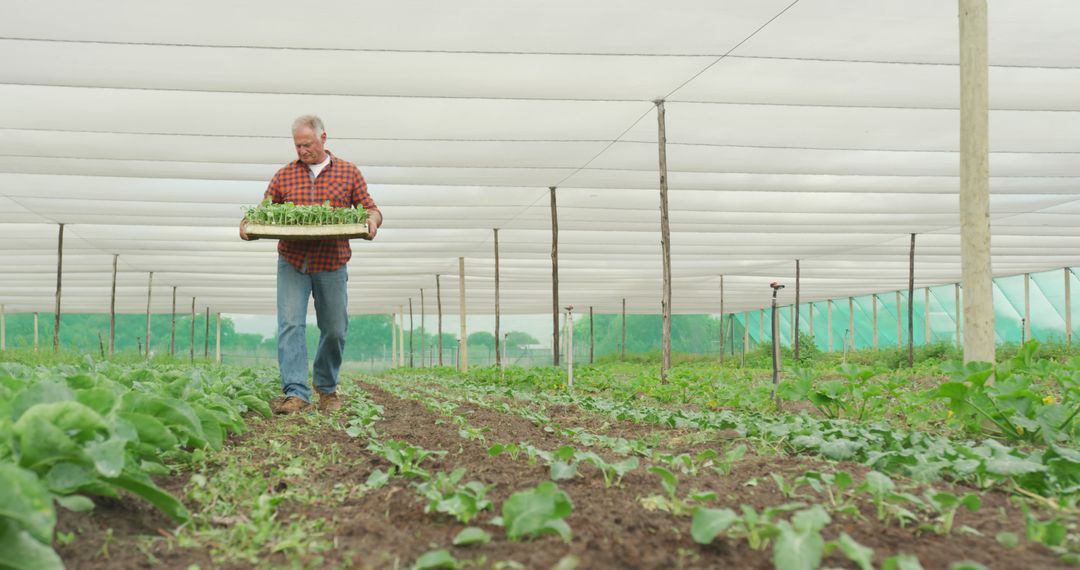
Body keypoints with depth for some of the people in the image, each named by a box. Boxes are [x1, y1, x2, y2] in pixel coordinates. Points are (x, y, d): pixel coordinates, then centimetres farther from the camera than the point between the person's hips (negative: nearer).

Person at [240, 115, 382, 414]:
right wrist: (247, 224, -10)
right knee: (291, 325, -12)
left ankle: (326, 387, 28)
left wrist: (372, 221, -16)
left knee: (334, 330, 7)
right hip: (292, 263, 0)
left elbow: (371, 209, 8)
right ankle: (296, 394, -15)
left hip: (332, 265, 0)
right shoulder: (284, 175, 8)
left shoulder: (349, 173, 6)